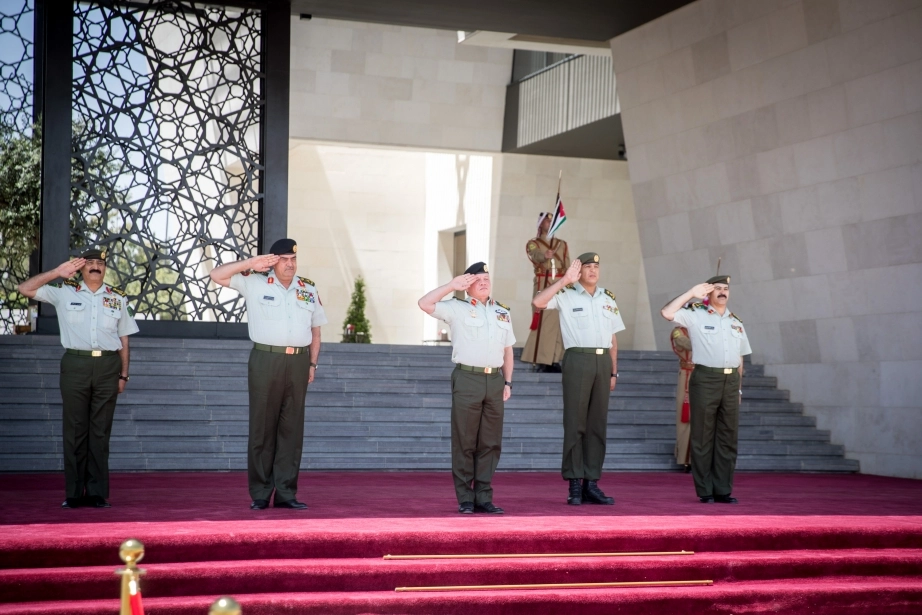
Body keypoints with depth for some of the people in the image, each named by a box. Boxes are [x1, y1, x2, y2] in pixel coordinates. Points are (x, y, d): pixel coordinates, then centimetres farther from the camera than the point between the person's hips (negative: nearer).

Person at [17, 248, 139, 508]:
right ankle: (74, 493, 4)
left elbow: (124, 338, 13)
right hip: (75, 365, -1)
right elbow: (26, 289, 3)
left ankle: (97, 493, 5)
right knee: (74, 430, 0)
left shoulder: (117, 297, 12)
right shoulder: (64, 292, 8)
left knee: (100, 431, 2)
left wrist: (123, 374, 8)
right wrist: (57, 272, -4)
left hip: (108, 366, 1)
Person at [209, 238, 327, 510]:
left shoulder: (309, 289, 12)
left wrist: (312, 363, 10)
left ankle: (286, 493, 10)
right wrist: (252, 263, -7)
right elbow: (217, 275, -2)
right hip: (265, 360, -3)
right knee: (262, 427, 0)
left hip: (298, 362, 3)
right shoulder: (255, 283, 3)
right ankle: (260, 494, 5)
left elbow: (315, 329, 18)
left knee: (292, 429, 5)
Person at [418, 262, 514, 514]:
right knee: (465, 442, -2)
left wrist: (507, 382, 13)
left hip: (495, 380, 4)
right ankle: (465, 499, 3)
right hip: (467, 379, -4)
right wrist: (453, 285, -9)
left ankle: (484, 497, 10)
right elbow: (424, 304, -11)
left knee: (490, 442, 5)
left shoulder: (502, 313, 18)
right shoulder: (457, 308, 3)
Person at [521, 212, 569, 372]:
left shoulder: (562, 244, 17)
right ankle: (541, 361, -9)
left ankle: (554, 360, 5)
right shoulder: (533, 243, 4)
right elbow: (536, 256, -19)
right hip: (543, 285, -4)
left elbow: (568, 268, 15)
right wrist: (545, 256, -42)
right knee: (543, 322, -10)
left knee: (559, 323, 1)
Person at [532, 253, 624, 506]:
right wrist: (565, 280, -15)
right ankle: (575, 485, -1)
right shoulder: (566, 295, 1)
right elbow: (538, 302, -16)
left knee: (598, 424, 5)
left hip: (603, 362, 5)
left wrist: (613, 371, 13)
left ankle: (591, 484, 9)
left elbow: (613, 338, 17)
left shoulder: (608, 299, 16)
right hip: (577, 359, -5)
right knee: (575, 422, -3)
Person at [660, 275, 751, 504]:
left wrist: (738, 386, 13)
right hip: (705, 378, -5)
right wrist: (691, 293, -10)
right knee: (703, 436, -2)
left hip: (731, 380, 5)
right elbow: (666, 312, -12)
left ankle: (723, 490, 10)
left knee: (728, 437, 5)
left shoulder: (736, 322, 17)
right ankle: (705, 491, 2)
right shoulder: (695, 315, 2)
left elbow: (740, 357, 19)